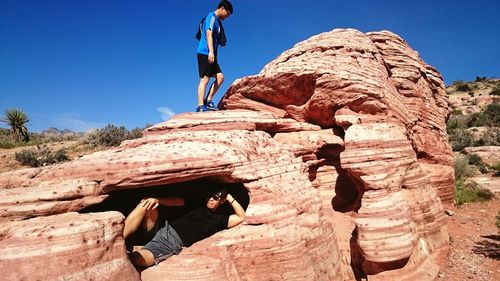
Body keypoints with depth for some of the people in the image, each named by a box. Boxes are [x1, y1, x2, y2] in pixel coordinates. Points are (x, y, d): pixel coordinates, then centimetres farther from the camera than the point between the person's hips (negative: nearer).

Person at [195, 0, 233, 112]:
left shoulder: (217, 21, 23)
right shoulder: (212, 17, -4)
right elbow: (208, 34, -18)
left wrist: (212, 53, 23)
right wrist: (211, 51, -28)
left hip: (210, 55, 9)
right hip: (205, 53, -9)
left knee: (220, 77, 4)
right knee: (205, 79, -13)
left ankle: (208, 100, 5)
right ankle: (200, 106, -15)